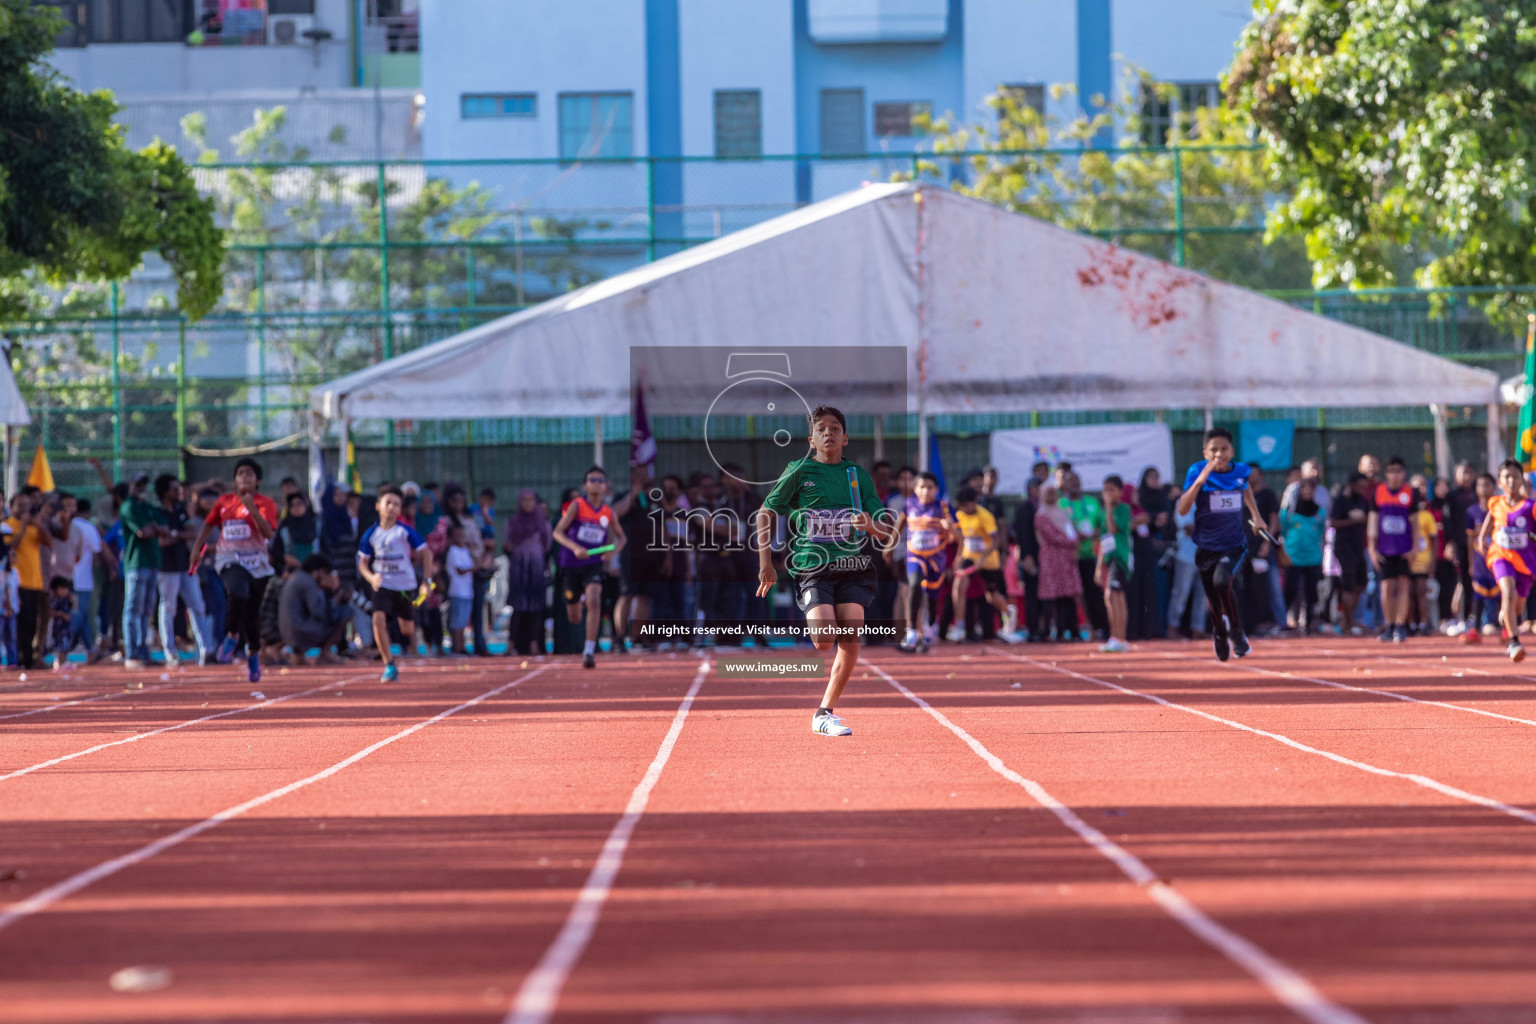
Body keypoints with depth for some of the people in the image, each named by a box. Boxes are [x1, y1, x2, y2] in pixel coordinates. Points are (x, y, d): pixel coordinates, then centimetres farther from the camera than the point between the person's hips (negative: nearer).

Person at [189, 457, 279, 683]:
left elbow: (269, 534, -16)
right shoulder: (224, 501, 9)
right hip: (229, 559, 0)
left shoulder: (265, 503, -1)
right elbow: (209, 524, 23)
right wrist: (197, 546, 11)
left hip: (256, 562, 0)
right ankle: (232, 636, -7)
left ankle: (253, 653, 32)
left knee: (252, 612, 6)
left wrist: (253, 510, -26)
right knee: (238, 594, -30)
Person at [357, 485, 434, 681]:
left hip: (405, 584, 0)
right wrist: (371, 578, -16)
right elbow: (362, 562, 4)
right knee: (378, 619, -23)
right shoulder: (371, 534, -4)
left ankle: (407, 643, 51)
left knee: (407, 627, 11)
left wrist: (426, 581, -7)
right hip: (382, 584, 0)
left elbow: (425, 554, -1)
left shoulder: (405, 531, -8)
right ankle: (389, 666, -16)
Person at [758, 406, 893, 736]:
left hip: (853, 568, 2)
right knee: (824, 638, -21)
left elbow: (887, 534, 11)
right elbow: (766, 513, 12)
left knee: (850, 640, -11)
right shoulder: (799, 472, 5)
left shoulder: (859, 476, 12)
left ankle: (825, 713, 1)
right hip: (812, 569, -2)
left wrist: (871, 526, -13)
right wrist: (765, 561, 5)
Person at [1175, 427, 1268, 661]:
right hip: (1206, 548, 1)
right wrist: (1200, 480, -32)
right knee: (1214, 602, 11)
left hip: (1234, 546, -1)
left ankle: (1236, 631, -9)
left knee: (1222, 581, -30)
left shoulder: (1240, 471, -3)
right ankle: (1220, 636, 43)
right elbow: (1182, 509, -22)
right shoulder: (1197, 472, -11)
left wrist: (1256, 515, 18)